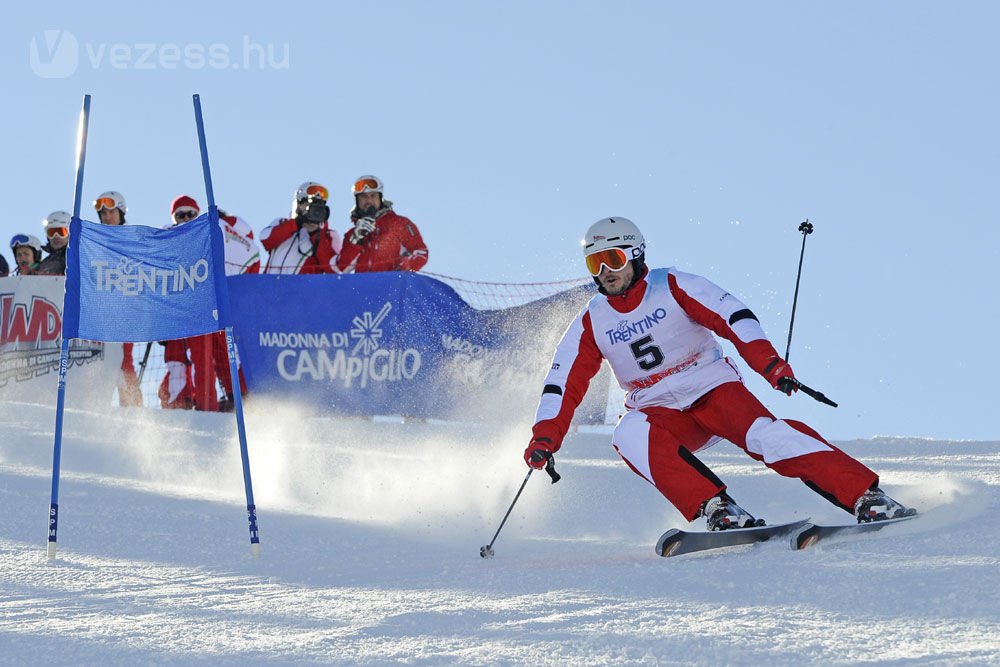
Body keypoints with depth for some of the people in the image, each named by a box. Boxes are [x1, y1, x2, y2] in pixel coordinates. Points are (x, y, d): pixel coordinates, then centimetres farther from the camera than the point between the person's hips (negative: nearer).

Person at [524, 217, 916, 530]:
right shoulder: (590, 324, 4)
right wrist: (545, 437, -9)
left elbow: (734, 317, -15)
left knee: (763, 434, -30)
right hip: (661, 414, 3)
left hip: (714, 390, -3)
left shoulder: (673, 288, -6)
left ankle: (866, 496, -33)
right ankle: (715, 508, -38)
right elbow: (563, 384, 5)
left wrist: (769, 363, -31)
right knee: (629, 435, -32)